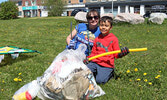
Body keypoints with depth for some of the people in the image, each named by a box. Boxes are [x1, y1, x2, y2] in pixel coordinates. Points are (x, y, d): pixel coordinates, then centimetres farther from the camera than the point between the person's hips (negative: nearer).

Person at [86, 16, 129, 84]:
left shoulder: (113, 39, -1)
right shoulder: (97, 39, 12)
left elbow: (116, 54, 0)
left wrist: (121, 54, -23)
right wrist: (88, 58, 2)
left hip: (107, 65, -4)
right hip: (95, 62, 4)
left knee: (100, 80, -21)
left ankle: (110, 73, 9)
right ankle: (96, 73, 13)